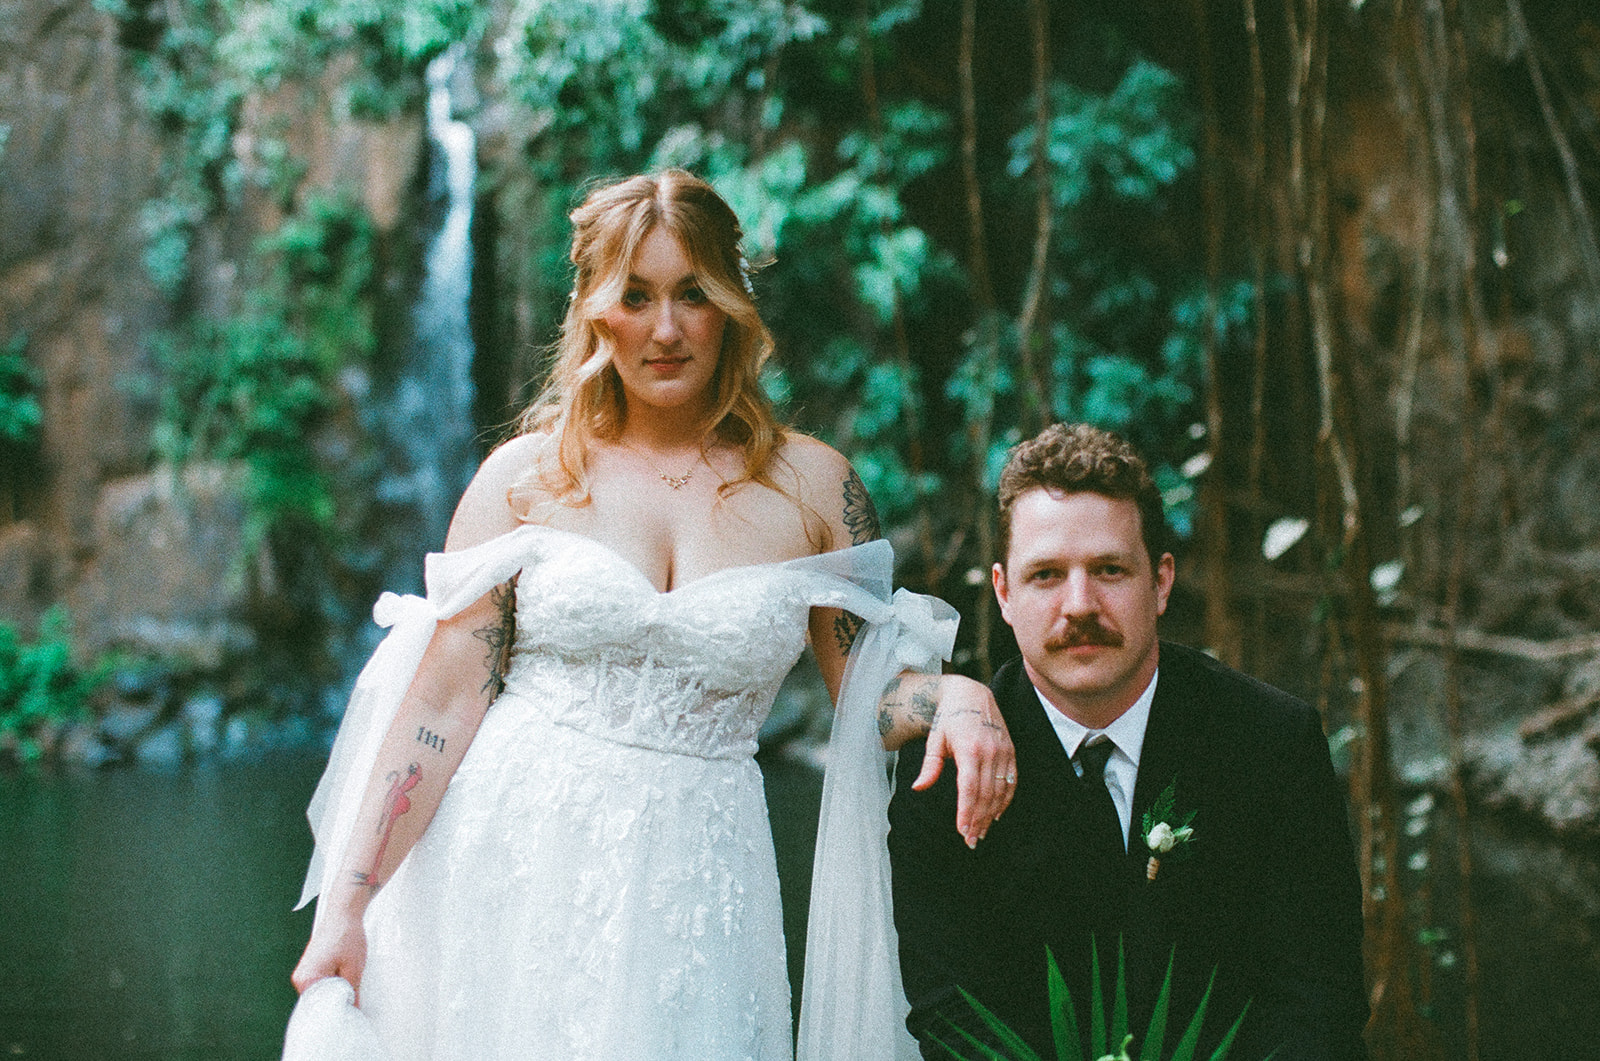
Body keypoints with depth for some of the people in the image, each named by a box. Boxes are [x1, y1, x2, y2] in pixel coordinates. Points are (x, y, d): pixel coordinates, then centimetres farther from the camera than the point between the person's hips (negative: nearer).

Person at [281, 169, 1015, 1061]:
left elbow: (873, 683, 10)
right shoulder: (526, 477, 0)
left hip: (691, 889, 1)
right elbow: (443, 699, -3)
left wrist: (957, 694, -13)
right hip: (514, 867, 0)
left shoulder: (810, 484, 4)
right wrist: (346, 906, -8)